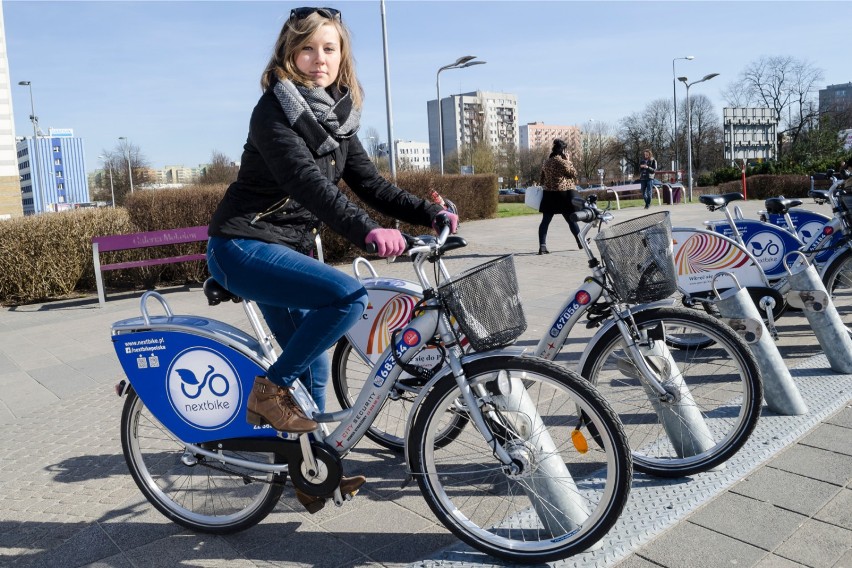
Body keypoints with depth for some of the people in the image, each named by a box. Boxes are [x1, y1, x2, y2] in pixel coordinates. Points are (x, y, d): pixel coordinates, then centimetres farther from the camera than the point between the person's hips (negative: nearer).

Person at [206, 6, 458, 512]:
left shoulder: (336, 116, 9)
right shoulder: (276, 110, -14)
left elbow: (370, 184, 7)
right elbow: (307, 182, -30)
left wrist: (432, 214, -4)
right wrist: (367, 231, -43)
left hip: (289, 248, 8)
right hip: (244, 248, -8)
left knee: (315, 366, 11)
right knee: (349, 296, -29)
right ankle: (270, 390, -9)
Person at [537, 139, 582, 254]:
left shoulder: (546, 161, 10)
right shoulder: (562, 161, -11)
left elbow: (541, 179, 16)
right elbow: (573, 173, -6)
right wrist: (569, 161, 1)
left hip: (548, 195, 5)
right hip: (563, 194, -5)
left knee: (545, 221, 3)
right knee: (572, 219, 7)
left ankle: (542, 246, -7)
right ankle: (581, 243, 20)